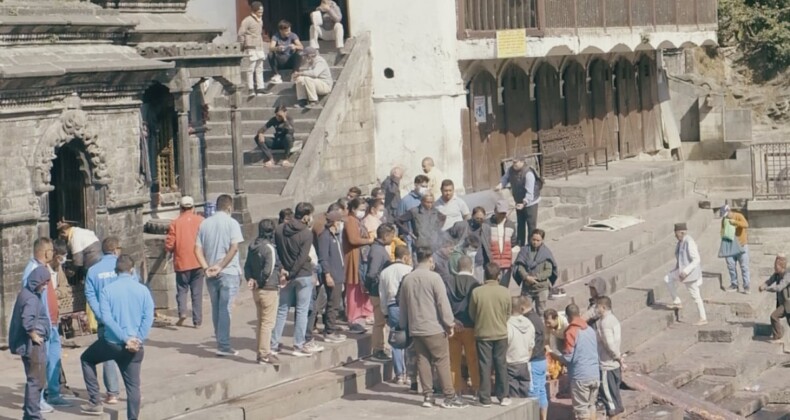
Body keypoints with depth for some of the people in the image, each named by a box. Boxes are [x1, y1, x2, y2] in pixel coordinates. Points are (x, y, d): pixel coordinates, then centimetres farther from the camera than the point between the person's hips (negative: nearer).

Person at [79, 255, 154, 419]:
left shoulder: (107, 290, -4)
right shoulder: (143, 290, 0)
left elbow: (106, 318, -14)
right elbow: (148, 317, -9)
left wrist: (125, 338, -15)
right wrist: (138, 339, -11)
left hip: (111, 342, -1)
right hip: (134, 346, 1)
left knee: (86, 359, 25)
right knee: (133, 385, 9)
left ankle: (95, 402, 21)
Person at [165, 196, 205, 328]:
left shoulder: (175, 223, -5)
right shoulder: (200, 220, -3)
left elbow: (169, 246, -5)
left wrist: (170, 249, 17)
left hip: (182, 262, -1)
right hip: (198, 262, 1)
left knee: (182, 289, 13)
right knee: (197, 292, 8)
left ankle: (182, 312, -10)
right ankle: (197, 321, 8)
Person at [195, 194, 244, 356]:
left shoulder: (205, 224, 9)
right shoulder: (231, 223, -6)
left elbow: (198, 249, 3)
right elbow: (234, 248, -16)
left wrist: (206, 268, -5)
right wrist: (220, 266, -15)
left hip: (211, 274, 5)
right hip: (228, 272, -5)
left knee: (216, 308, 13)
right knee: (225, 308, -4)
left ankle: (221, 342, 18)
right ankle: (223, 346, -7)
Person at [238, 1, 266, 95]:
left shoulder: (260, 21, 16)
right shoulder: (247, 21, -10)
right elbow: (241, 34, -13)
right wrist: (243, 45, -11)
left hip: (260, 49, 8)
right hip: (251, 49, -8)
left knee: (259, 69, 8)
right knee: (251, 69, -8)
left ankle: (260, 88, 11)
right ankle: (251, 89, -7)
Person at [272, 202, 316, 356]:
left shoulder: (279, 230, 1)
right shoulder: (306, 234, -14)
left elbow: (276, 251, 6)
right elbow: (302, 257, -18)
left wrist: (283, 269, 10)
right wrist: (291, 274, -13)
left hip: (286, 275, 5)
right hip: (303, 275, -5)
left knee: (282, 310, 12)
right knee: (302, 311, 3)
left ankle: (274, 344, 12)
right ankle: (298, 346, 3)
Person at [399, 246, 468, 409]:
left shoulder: (407, 279, 6)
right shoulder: (434, 277, -11)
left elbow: (402, 304, 12)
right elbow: (443, 303, -13)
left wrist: (404, 326, 22)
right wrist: (449, 324, -5)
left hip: (415, 328, 5)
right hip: (434, 328, -5)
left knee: (423, 361, 9)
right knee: (442, 361, -1)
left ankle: (427, 396, 10)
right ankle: (449, 397, 0)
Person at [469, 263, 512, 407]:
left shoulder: (477, 292, -13)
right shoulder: (505, 292, -9)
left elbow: (472, 314, -1)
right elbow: (508, 313, 2)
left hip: (482, 334, -1)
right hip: (501, 334, 1)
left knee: (485, 366, 5)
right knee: (501, 365, 11)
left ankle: (485, 398, 7)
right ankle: (503, 396, 15)